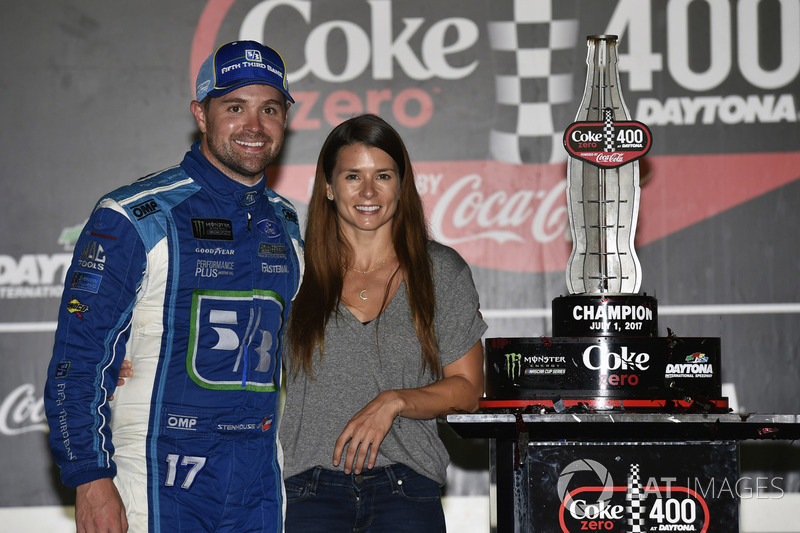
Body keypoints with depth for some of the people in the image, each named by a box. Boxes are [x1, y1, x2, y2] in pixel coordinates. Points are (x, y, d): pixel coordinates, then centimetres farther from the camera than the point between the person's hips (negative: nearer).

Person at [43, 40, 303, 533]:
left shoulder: (288, 228, 12)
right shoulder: (134, 219, -6)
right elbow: (78, 357, -8)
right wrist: (91, 478, -15)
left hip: (261, 489, 5)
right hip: (158, 485, -5)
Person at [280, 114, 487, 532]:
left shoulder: (441, 271, 8)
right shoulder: (297, 273, 8)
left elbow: (466, 389, 8)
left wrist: (395, 401, -9)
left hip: (406, 490, 0)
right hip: (311, 489, 0)